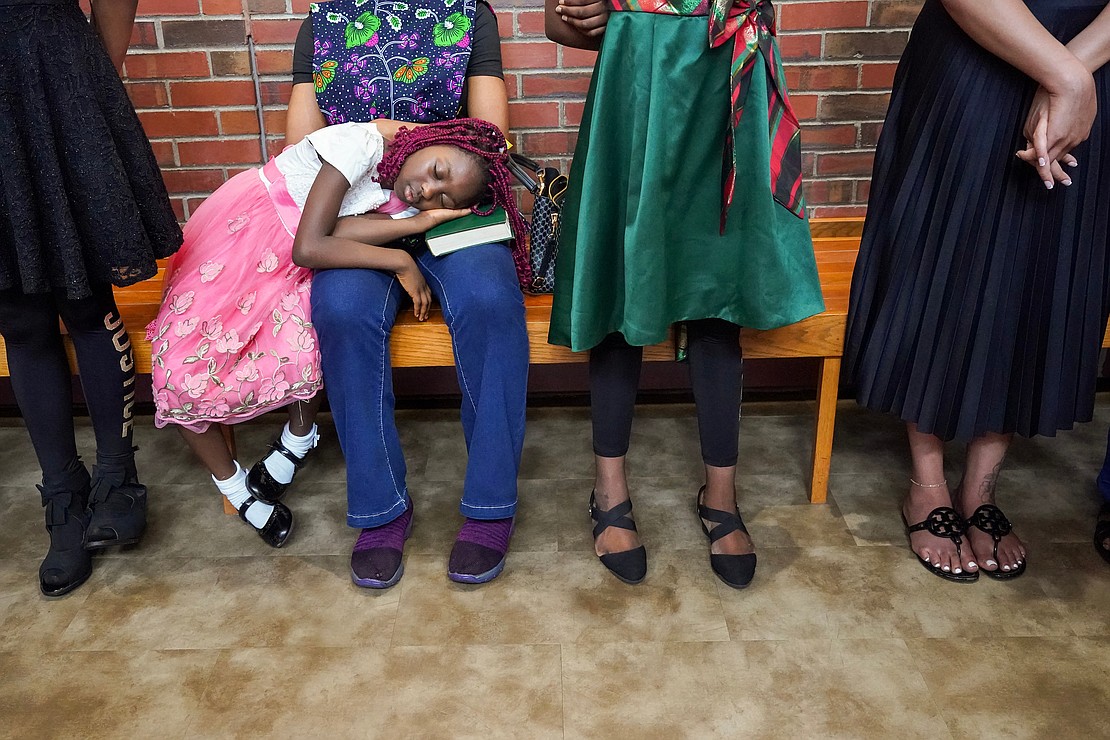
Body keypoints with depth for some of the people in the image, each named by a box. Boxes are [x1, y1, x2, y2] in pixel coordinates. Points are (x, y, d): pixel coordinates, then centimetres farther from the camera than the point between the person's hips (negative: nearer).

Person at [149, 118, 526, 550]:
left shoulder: (407, 206, -10)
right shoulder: (364, 143, -27)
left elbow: (338, 233, -29)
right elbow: (309, 247, -32)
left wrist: (425, 221, -33)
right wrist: (401, 263, -30)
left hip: (291, 271, 4)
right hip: (239, 227, -3)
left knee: (301, 345, -28)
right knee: (181, 370, -19)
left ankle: (299, 438, 3)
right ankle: (231, 482, 4)